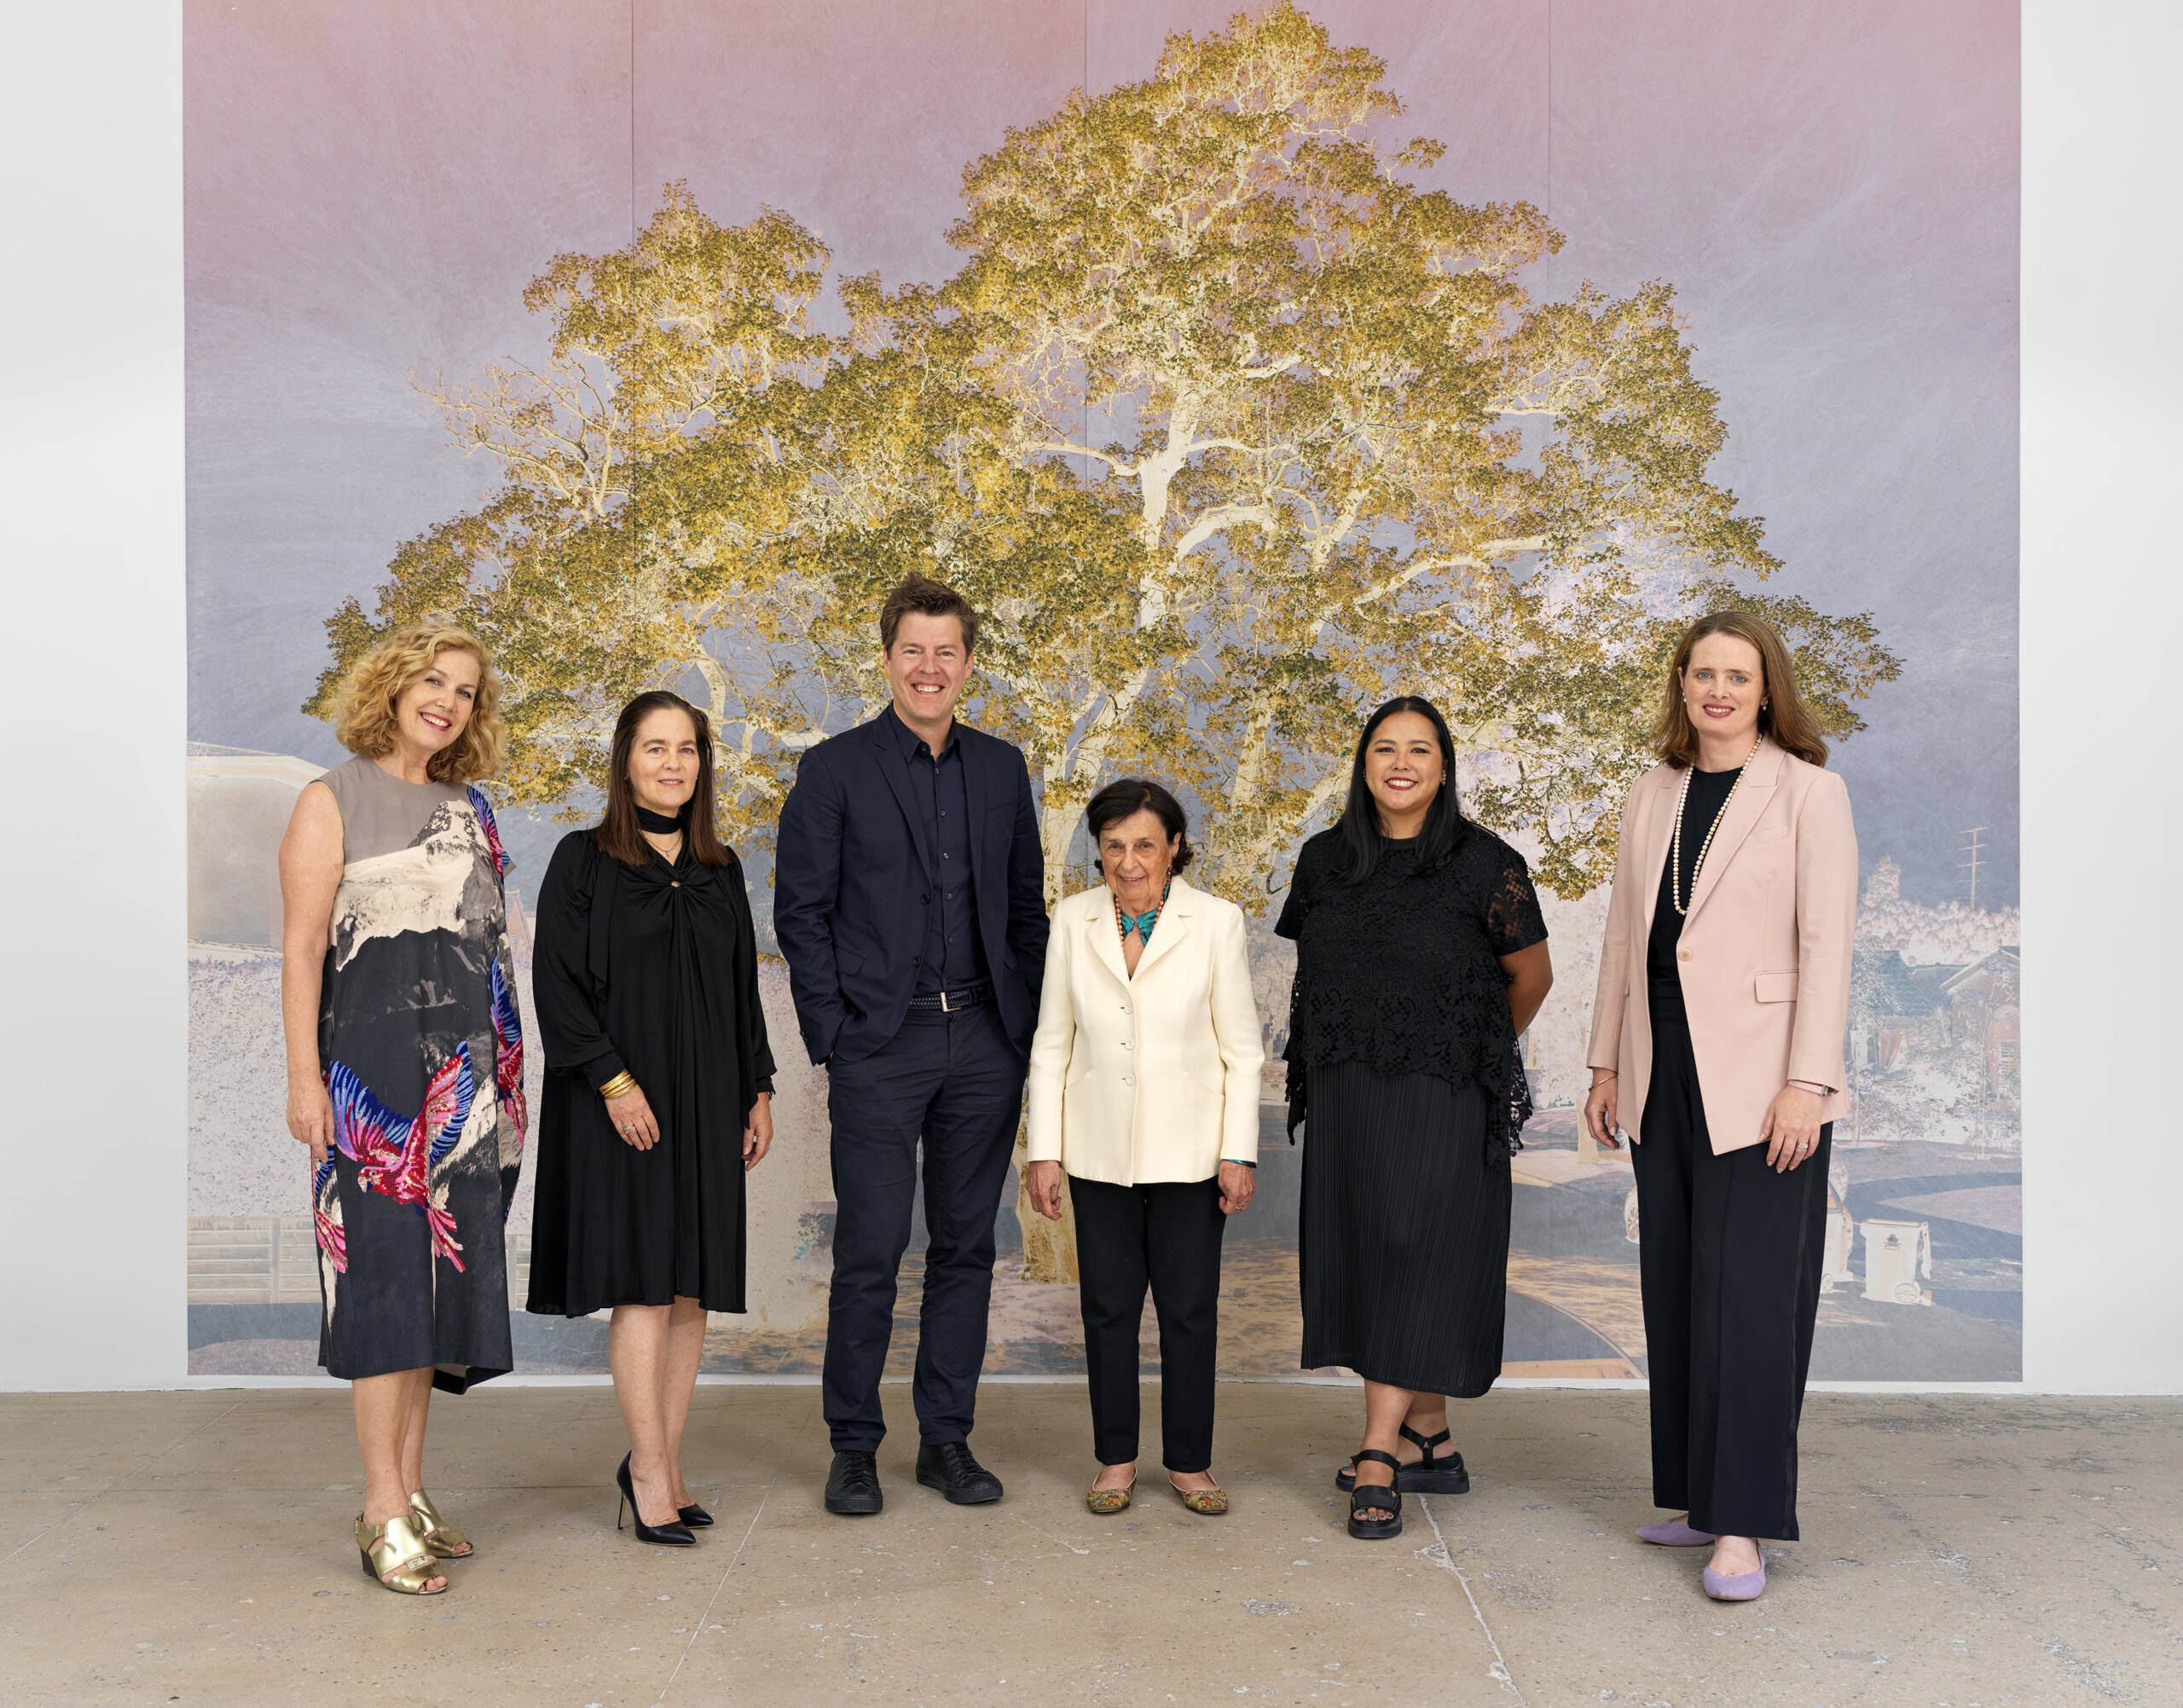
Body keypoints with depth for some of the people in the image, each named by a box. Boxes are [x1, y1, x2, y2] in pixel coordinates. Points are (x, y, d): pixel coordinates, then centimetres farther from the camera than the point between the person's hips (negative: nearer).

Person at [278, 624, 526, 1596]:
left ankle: (409, 1489, 15)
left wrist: (508, 1075, 13)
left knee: (439, 1271, 7)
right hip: (373, 1067, -6)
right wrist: (303, 1078, -13)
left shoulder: (470, 810, 17)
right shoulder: (333, 802, 1)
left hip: (469, 1072, 6)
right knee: (386, 1270, -7)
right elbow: (300, 946, -5)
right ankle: (385, 1511, -2)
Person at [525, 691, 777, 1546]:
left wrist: (758, 1090, 10)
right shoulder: (583, 860, -2)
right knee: (642, 1282, -7)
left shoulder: (720, 869, 12)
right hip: (620, 1102, -5)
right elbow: (556, 982, -8)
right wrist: (613, 1081, -15)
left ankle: (661, 1461, 15)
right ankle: (650, 1468, 1)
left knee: (692, 1287, 5)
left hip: (706, 1101, 5)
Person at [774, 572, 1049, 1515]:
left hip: (985, 1042, 4)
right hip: (881, 1043, -3)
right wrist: (835, 1033, -7)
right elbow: (799, 909, -1)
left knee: (965, 1246, 9)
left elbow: (1026, 903, 15)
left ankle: (947, 1439, 21)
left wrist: (1028, 1024, 7)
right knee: (870, 1251, -1)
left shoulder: (1002, 768, 11)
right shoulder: (835, 769, 0)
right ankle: (853, 1446, 14)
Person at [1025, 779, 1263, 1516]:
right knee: (1107, 1307, 9)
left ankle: (1190, 1461, 21)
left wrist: (1239, 1154, -6)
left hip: (1187, 1151, -2)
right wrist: (1044, 1151, 0)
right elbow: (1052, 1043, 4)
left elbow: (1242, 1050, -2)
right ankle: (1116, 1459, 24)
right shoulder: (1073, 920, 1)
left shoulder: (1216, 921, -5)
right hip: (1100, 1151, 2)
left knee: (1190, 1310, 5)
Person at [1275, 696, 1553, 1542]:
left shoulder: (1484, 863, -6)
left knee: (1414, 1260, -7)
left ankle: (1379, 1457, -4)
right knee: (1360, 1259, 7)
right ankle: (1431, 1442, 20)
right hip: (1344, 1094, 5)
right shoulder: (1324, 859, 7)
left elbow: (1531, 974, 5)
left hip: (1441, 1097, -5)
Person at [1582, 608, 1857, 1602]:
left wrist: (1806, 1082, -15)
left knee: (1747, 1295, -5)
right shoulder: (1651, 796, 13)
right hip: (1664, 1080, 6)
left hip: (1758, 1082, -6)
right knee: (1675, 1291, 10)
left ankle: (1743, 1529, 0)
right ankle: (1702, 1496, 22)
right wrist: (1607, 1063, 13)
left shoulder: (1807, 793, -4)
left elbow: (1826, 944, -9)